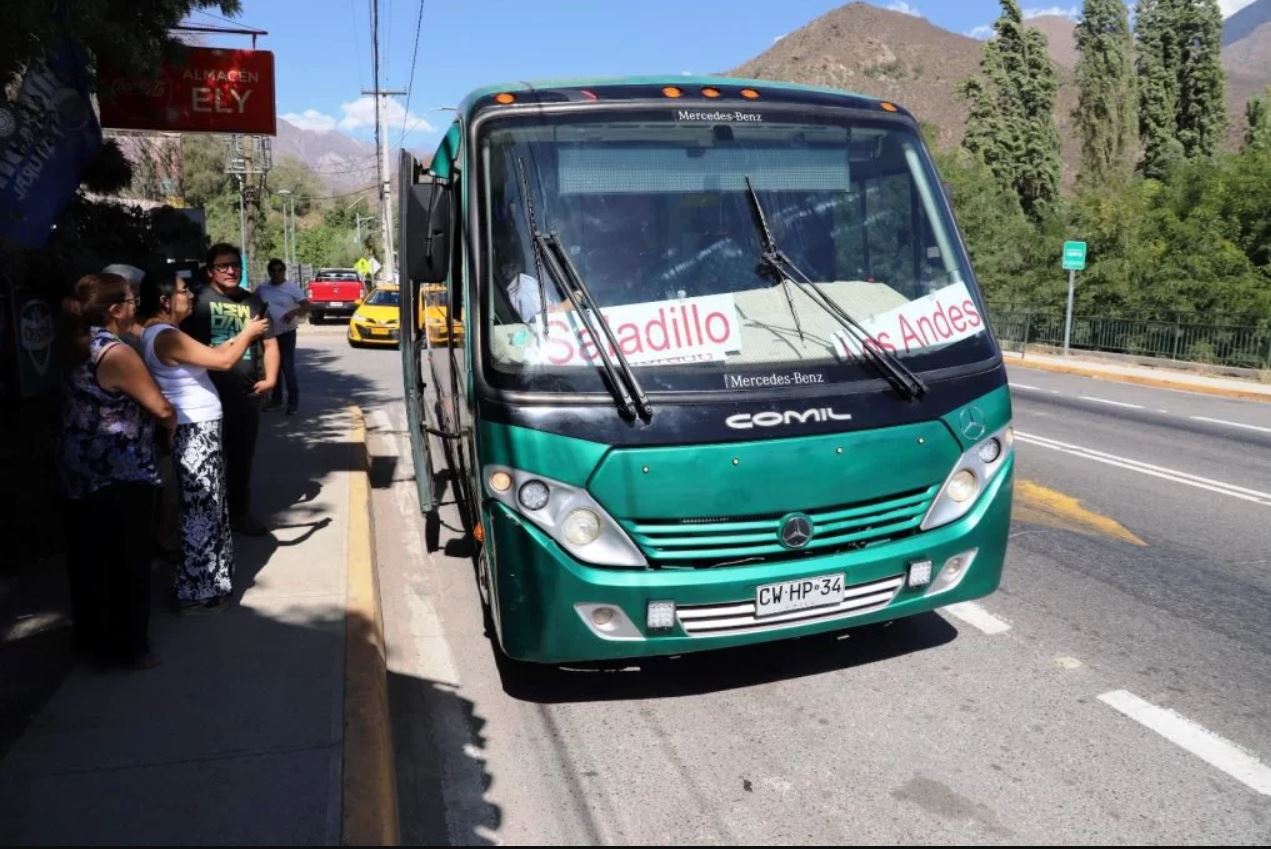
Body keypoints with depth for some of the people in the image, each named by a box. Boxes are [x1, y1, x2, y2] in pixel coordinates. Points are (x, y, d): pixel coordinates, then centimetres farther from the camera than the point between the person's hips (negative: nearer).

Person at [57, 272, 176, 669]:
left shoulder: (81, 346, 5)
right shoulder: (117, 353, -20)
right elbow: (161, 409, -15)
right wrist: (173, 421, 5)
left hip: (80, 470, 9)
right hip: (119, 474, -9)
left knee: (88, 557, 18)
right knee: (128, 561, 4)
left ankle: (93, 636, 32)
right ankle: (129, 646, 15)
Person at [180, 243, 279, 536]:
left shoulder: (253, 301, 12)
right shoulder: (199, 301, -4)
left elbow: (269, 343, 17)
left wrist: (270, 378, 4)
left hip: (247, 393, 5)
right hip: (210, 393, -5)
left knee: (243, 456, 15)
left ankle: (240, 512, 29)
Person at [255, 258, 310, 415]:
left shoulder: (292, 288, -8)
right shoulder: (262, 289, 6)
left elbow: (308, 306, -18)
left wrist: (294, 312, -35)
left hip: (286, 333, -5)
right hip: (268, 333, 5)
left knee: (288, 367, -9)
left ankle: (293, 401, -4)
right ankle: (276, 398, 25)